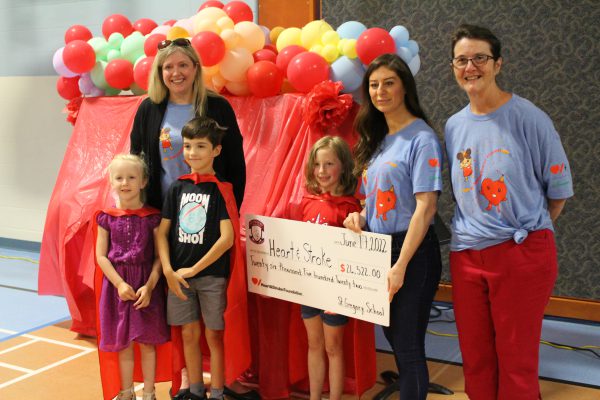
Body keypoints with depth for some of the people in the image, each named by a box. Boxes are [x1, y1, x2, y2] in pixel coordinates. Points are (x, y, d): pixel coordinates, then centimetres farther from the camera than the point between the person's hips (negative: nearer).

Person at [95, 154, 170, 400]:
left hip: (147, 284, -1)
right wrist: (120, 283, -11)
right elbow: (101, 256, -1)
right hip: (117, 284, 2)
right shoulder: (107, 217, 0)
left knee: (147, 342, 7)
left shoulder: (152, 217, -4)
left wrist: (149, 286, -14)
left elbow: (159, 256, -5)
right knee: (123, 343, 12)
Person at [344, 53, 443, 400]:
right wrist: (360, 217, -2)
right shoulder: (377, 140, 12)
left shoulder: (421, 138, -12)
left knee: (407, 345, 0)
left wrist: (400, 266, -24)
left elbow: (426, 207, -19)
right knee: (396, 339, 17)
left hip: (412, 253, -8)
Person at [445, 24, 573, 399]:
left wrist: (527, 232, 6)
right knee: (475, 358, 14)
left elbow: (559, 188, 0)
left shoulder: (528, 117, -8)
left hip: (523, 253, -4)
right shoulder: (453, 126, 7)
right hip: (466, 254, 5)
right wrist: (474, 231, 5)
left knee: (517, 360, 6)